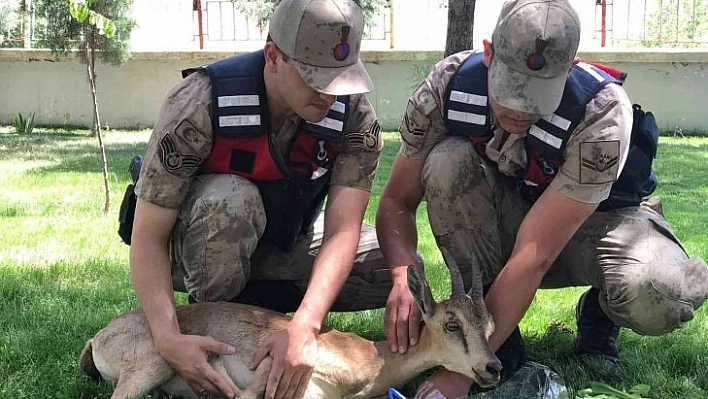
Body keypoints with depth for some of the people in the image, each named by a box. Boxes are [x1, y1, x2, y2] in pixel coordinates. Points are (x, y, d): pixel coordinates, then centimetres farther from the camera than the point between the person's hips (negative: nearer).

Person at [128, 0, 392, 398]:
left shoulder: (355, 115, -22)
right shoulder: (202, 104, -31)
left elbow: (342, 230, -28)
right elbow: (149, 236, -29)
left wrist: (304, 327, -44)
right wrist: (169, 338, -43)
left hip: (284, 242, 4)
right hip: (198, 245, -4)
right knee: (230, 200, -38)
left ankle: (248, 303, -1)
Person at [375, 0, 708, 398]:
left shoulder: (603, 116, -34)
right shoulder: (449, 86, -25)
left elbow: (533, 255, -37)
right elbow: (396, 204, -18)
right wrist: (405, 278, -40)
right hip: (506, 217, 3)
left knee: (659, 297, -37)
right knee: (447, 161, -30)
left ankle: (599, 311, 3)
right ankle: (500, 342, -16)